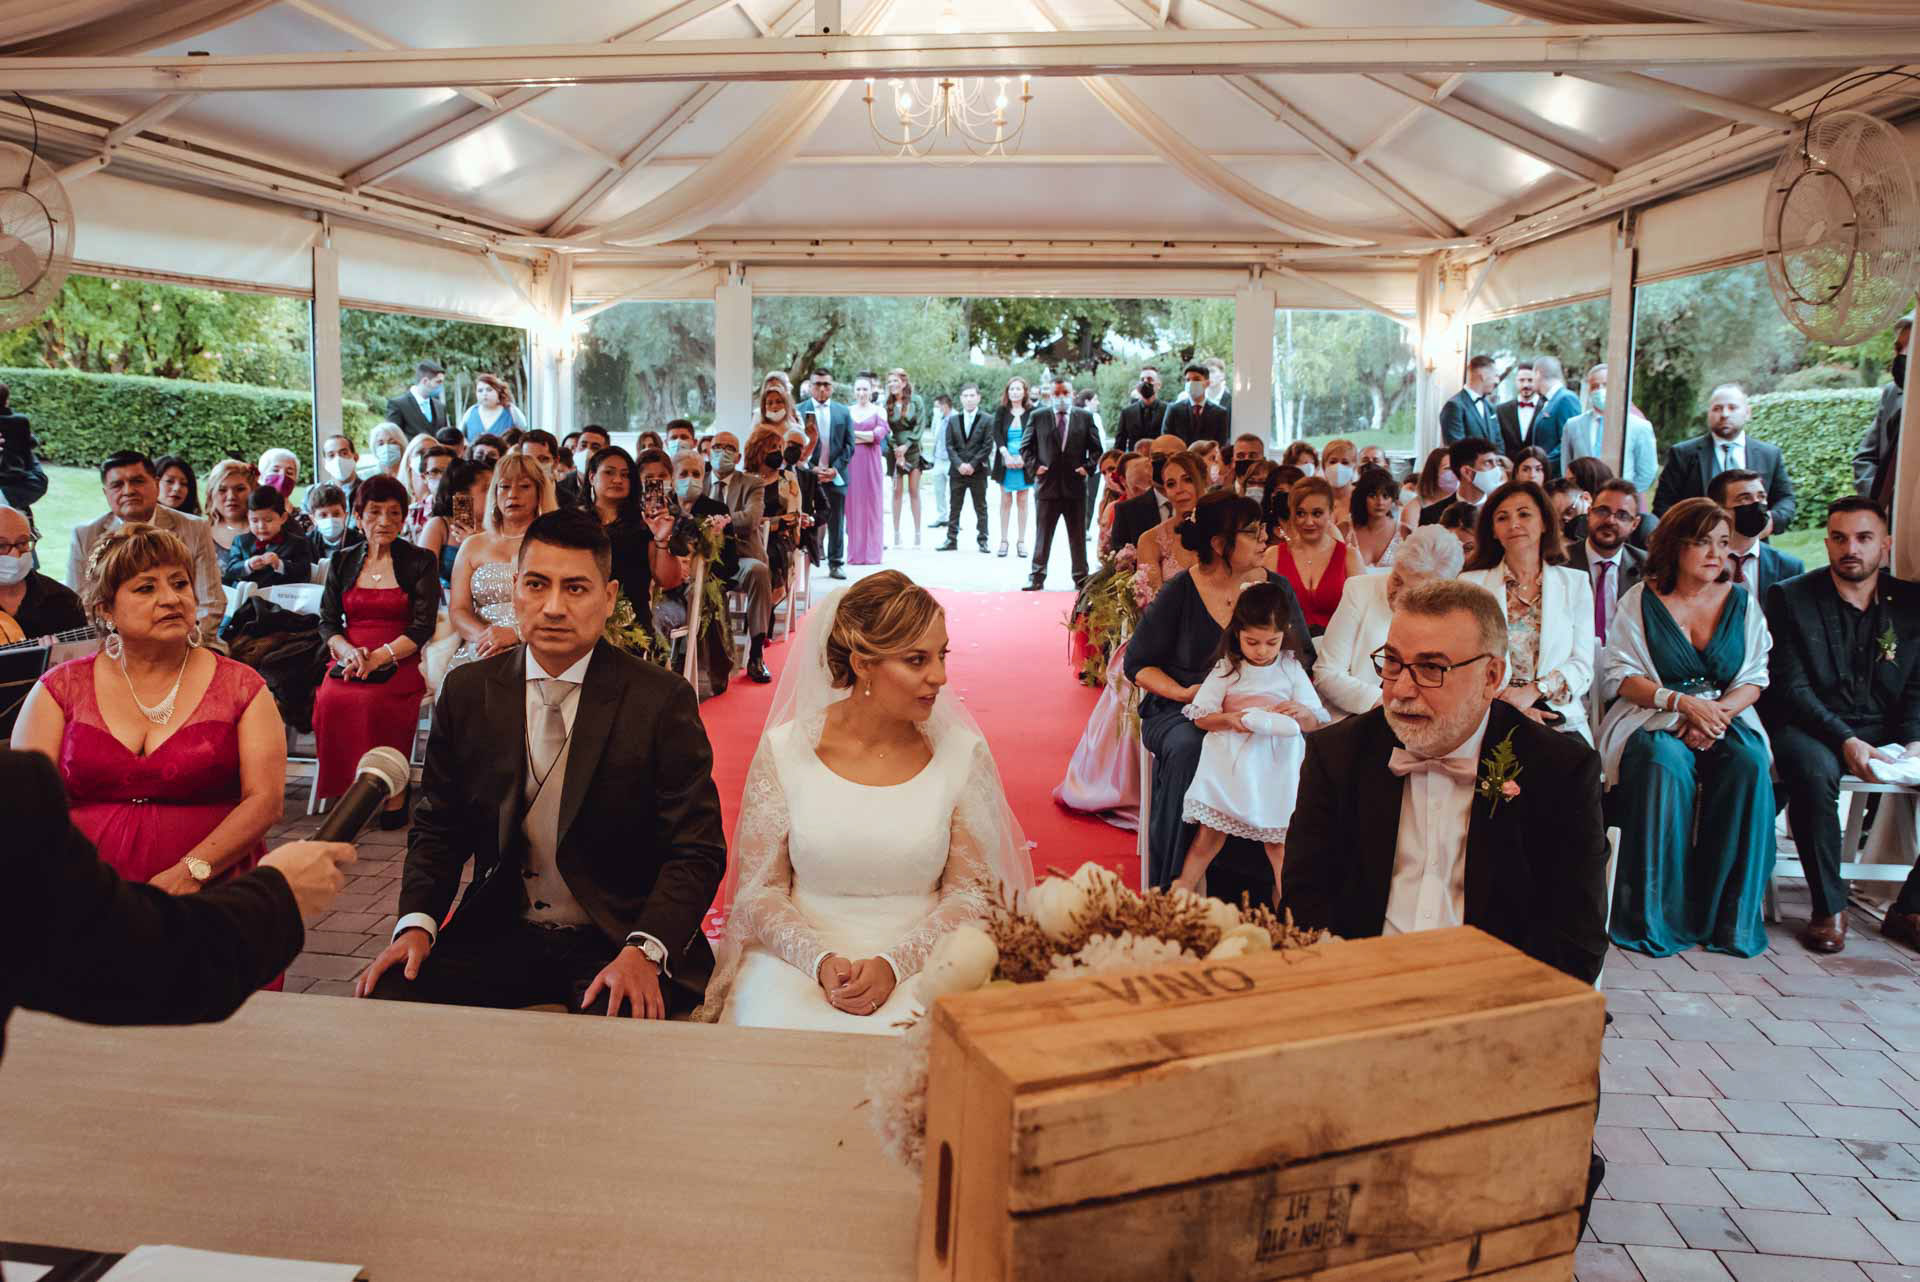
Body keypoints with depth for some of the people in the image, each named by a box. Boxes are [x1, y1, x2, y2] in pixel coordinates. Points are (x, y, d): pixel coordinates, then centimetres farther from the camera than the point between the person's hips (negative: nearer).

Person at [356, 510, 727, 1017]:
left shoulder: (663, 700, -9)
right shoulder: (467, 691, 3)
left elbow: (696, 852, -10)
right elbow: (437, 828, 10)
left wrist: (643, 951, -25)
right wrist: (416, 922, -8)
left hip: (615, 938, -3)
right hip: (499, 932, 4)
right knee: (387, 997, -20)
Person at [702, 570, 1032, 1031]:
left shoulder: (963, 752, 0)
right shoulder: (783, 749, -1)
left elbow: (972, 893, 1)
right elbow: (759, 890, 2)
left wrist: (894, 966, -14)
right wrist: (820, 961, -16)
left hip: (917, 970, 0)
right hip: (797, 965, 0)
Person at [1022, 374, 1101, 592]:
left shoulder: (1085, 417, 7)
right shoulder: (1038, 416, 5)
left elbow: (1096, 449, 9)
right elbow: (1025, 447, 7)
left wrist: (1088, 467, -6)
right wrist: (1033, 466, -7)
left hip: (1075, 485, 1)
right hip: (1047, 484, -1)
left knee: (1078, 536, 7)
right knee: (1043, 535, 3)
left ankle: (1081, 578, 16)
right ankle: (1037, 578, 8)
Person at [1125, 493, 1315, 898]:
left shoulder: (1278, 588, 8)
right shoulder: (1179, 592, -1)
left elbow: (1304, 657, 12)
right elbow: (1138, 664, 3)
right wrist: (1183, 692, -15)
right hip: (1182, 711, -2)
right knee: (1187, 749, -36)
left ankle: (1254, 887, -20)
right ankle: (1176, 886, -23)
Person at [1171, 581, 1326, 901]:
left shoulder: (1291, 668, 10)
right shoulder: (1227, 668, 7)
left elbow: (1317, 723, 10)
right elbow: (1200, 715, 2)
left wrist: (1303, 713, -15)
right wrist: (1229, 719, -18)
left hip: (1278, 757, 1)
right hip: (1232, 754, 0)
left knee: (1279, 832, -8)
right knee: (1211, 827, -8)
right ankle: (1182, 889, -2)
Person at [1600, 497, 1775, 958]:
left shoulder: (1741, 601, 11)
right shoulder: (1641, 601, 2)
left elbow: (1754, 678, 8)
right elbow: (1618, 675, -3)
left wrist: (1720, 710, -13)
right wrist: (1682, 702, -16)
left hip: (1725, 718, 3)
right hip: (1652, 720, -3)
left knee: (1749, 766, -30)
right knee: (1664, 764, -35)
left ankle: (1729, 917, -19)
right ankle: (1655, 916, -27)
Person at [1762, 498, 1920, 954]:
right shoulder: (1789, 597, 0)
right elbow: (1791, 687, -8)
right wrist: (1846, 741, -21)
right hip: (1812, 727, -4)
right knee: (1813, 770, -36)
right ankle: (1829, 908, -21)